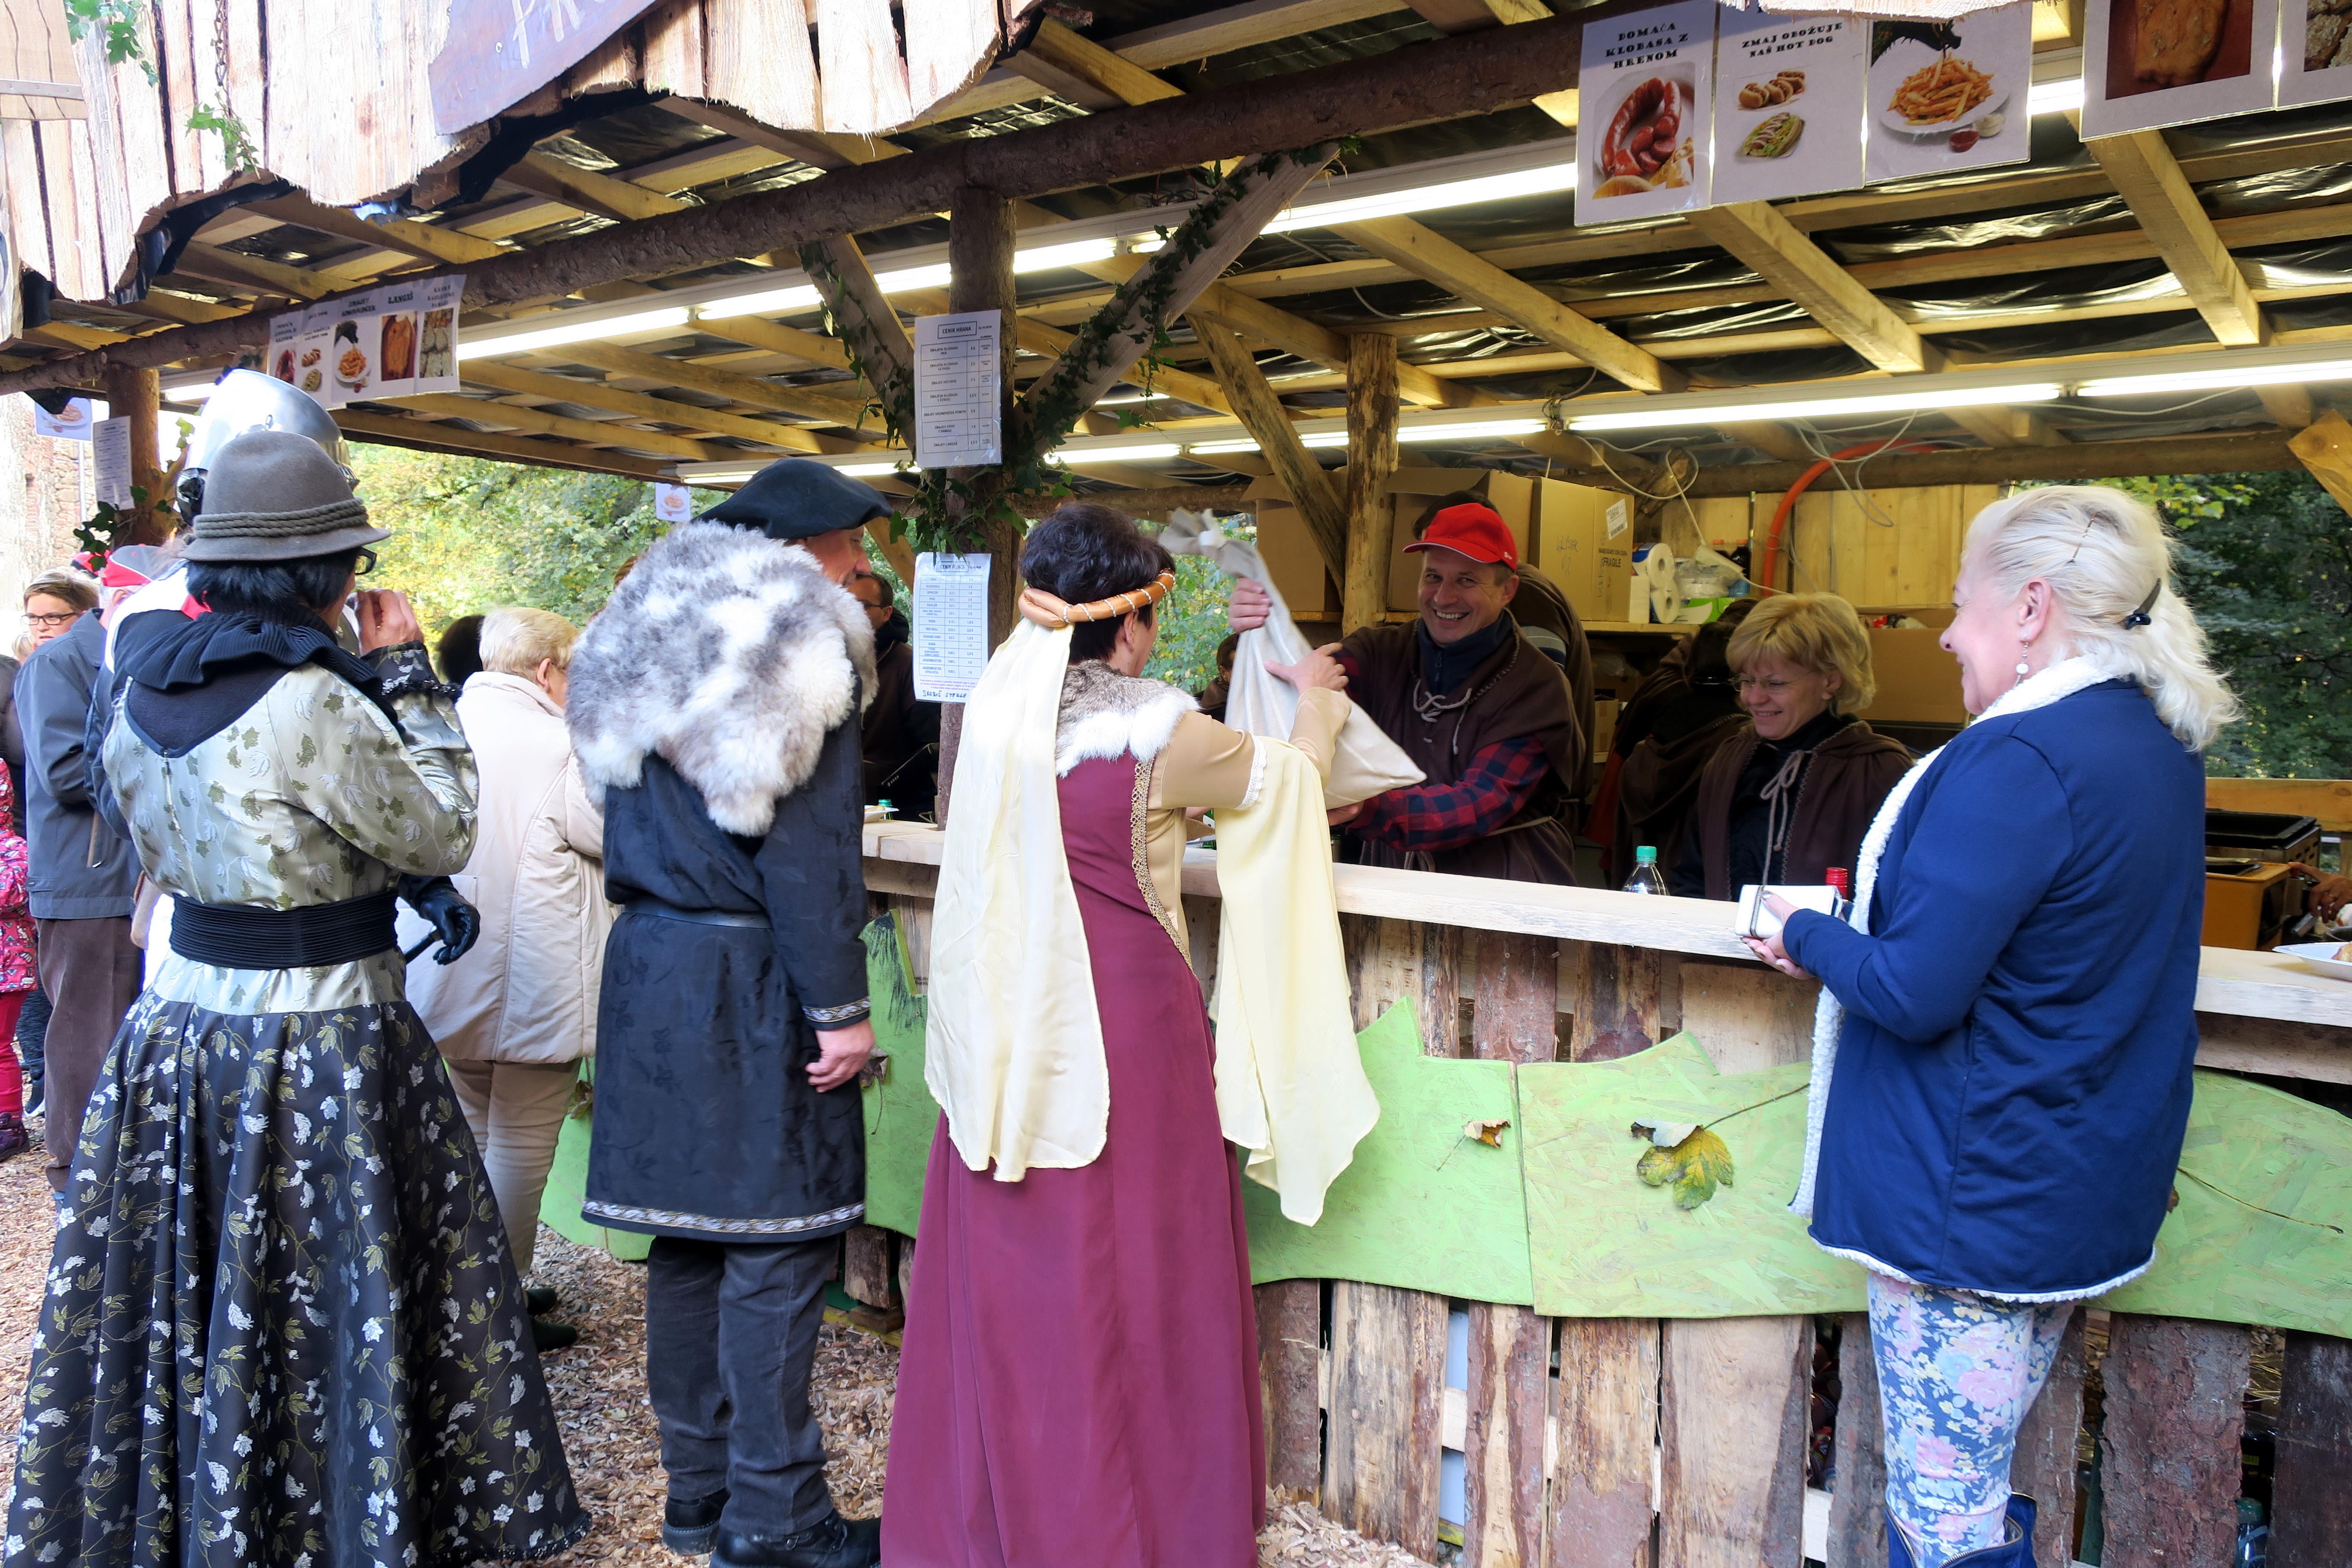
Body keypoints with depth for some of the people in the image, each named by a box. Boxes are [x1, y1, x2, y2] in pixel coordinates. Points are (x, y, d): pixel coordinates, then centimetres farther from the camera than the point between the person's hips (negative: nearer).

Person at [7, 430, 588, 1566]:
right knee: (331, 1302, 7)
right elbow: (440, 836, -10)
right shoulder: (313, 703, -21)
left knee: (190, 1305, 19)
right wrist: (404, 674, -5)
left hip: (178, 1024, 8)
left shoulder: (142, 692, 3)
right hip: (317, 1050, -7)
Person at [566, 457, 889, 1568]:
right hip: (752, 977, -8)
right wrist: (841, 1007, -14)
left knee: (687, 1234, 13)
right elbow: (807, 843, -16)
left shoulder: (648, 636, 16)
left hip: (649, 965, 8)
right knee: (776, 1244, -1)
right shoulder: (796, 641, -10)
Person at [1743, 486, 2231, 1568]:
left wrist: (1808, 936, -6)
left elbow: (1914, 995, -24)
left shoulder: (2017, 760, -22)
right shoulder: (2160, 746, 8)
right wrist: (1859, 924, 11)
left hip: (1971, 1197, -9)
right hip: (2086, 1192, 9)